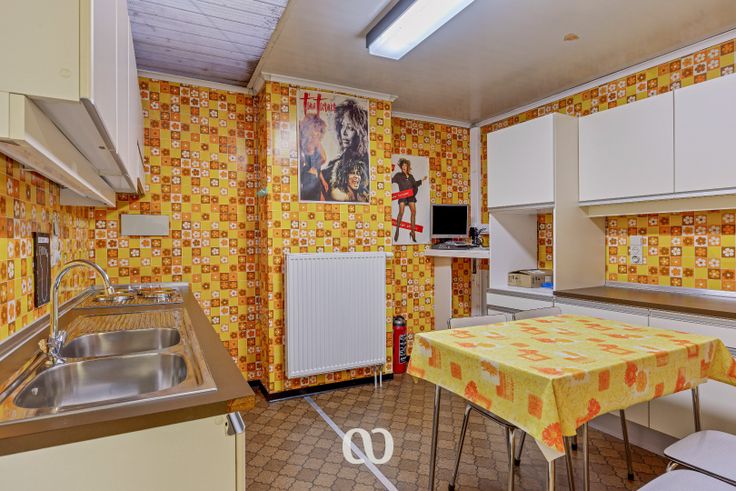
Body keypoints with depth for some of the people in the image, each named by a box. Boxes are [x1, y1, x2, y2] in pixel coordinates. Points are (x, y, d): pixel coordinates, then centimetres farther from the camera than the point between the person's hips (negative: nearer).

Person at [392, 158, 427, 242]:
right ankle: (397, 230, -4)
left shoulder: (410, 176, 19)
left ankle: (413, 232, 1)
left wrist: (422, 180, 24)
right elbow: (392, 180, 1)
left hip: (411, 195, 4)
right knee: (401, 212, -16)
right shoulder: (398, 175, 8)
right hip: (402, 195, -4)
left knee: (414, 212, -6)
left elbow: (415, 184, 25)